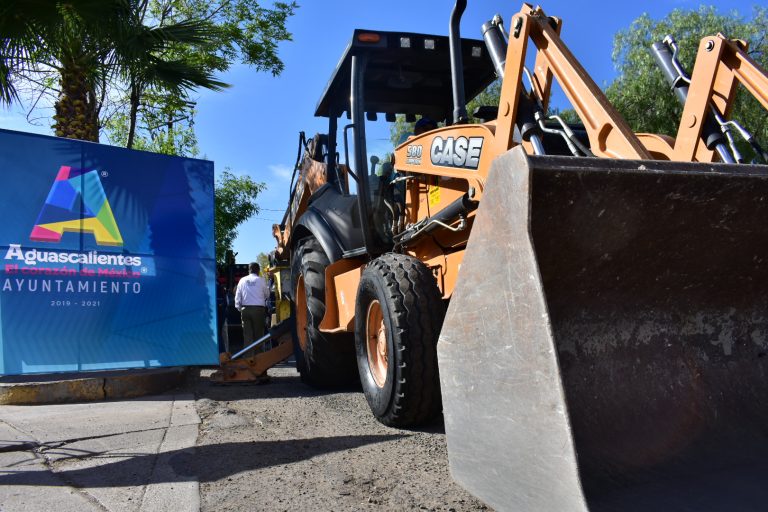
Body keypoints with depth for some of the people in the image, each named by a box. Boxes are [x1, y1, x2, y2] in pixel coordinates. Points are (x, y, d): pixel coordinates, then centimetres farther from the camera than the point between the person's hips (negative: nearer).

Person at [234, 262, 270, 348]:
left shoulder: (242, 280, 5)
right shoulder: (261, 280, -4)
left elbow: (237, 297, 7)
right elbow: (267, 295, 8)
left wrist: (239, 308, 16)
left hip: (245, 309, 3)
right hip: (258, 309, -3)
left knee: (247, 334, 6)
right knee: (258, 333, 3)